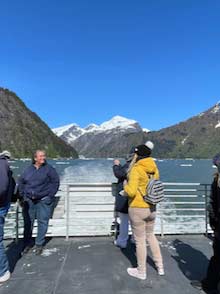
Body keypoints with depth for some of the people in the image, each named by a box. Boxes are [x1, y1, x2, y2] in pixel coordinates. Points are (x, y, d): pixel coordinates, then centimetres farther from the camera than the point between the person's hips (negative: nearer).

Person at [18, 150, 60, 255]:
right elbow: (21, 182, 16)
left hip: (44, 200, -2)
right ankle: (27, 244, 24)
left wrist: (50, 195, -8)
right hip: (29, 201, 3)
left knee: (42, 222, 3)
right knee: (28, 222, 8)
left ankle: (39, 244, 17)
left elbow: (55, 182, -2)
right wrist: (23, 195, 7)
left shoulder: (49, 169, -2)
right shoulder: (28, 170, 6)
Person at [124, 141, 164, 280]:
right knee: (151, 235, 26)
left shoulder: (136, 169, -18)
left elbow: (131, 192, -25)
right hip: (151, 208, 7)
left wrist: (125, 185, -5)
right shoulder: (154, 169, 2)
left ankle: (141, 271, 28)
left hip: (137, 209, -7)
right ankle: (160, 267, 35)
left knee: (140, 240, 10)